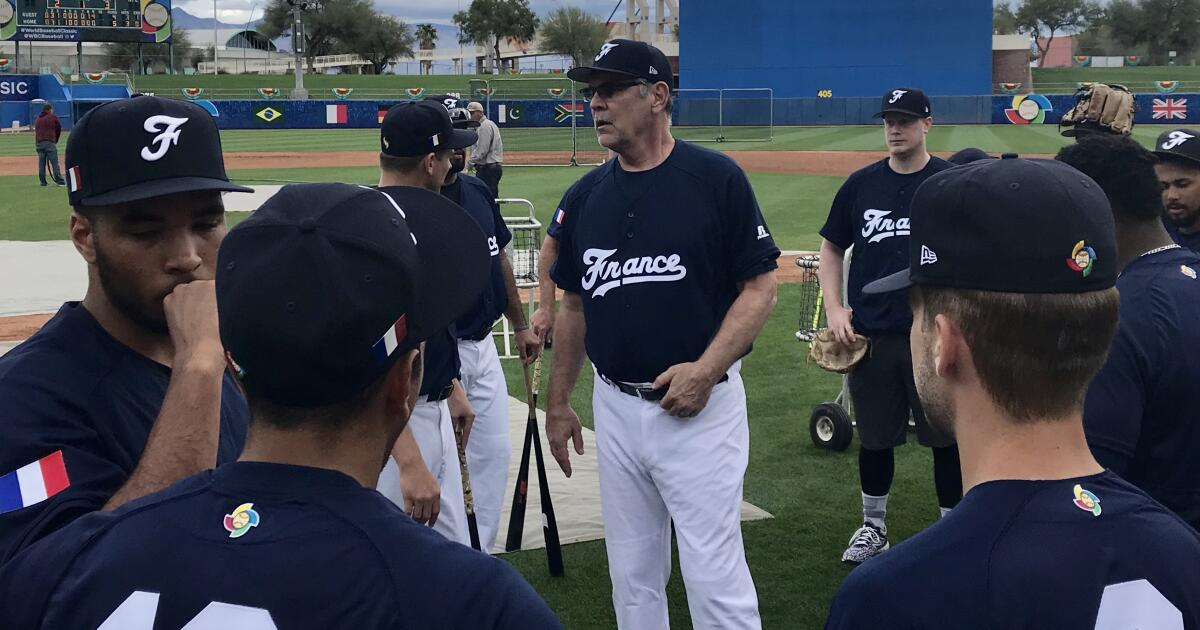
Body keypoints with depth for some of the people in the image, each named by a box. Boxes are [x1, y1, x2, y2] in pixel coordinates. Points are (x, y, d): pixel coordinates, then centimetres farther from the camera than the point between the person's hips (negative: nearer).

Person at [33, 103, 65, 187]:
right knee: (54, 162, -6)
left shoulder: (37, 119, 18)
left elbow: (36, 131, 16)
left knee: (41, 163, 7)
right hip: (50, 142, -4)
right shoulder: (53, 117, 5)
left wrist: (37, 143, 15)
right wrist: (55, 141, 23)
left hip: (39, 143, 5)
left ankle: (42, 181, 7)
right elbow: (59, 129, 10)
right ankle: (59, 181, -10)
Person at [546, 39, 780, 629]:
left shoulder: (716, 178, -8)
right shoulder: (584, 196, 7)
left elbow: (760, 287, -7)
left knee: (715, 578, -2)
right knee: (632, 573, 15)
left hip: (701, 409, -5)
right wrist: (558, 402, 15)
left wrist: (706, 369, -18)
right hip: (615, 409, 5)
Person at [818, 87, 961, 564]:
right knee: (875, 435, 13)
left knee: (946, 436, 7)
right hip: (870, 335, 2)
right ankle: (873, 526, 29)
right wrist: (833, 308, 1)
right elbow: (831, 247, 13)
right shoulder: (861, 184, 5)